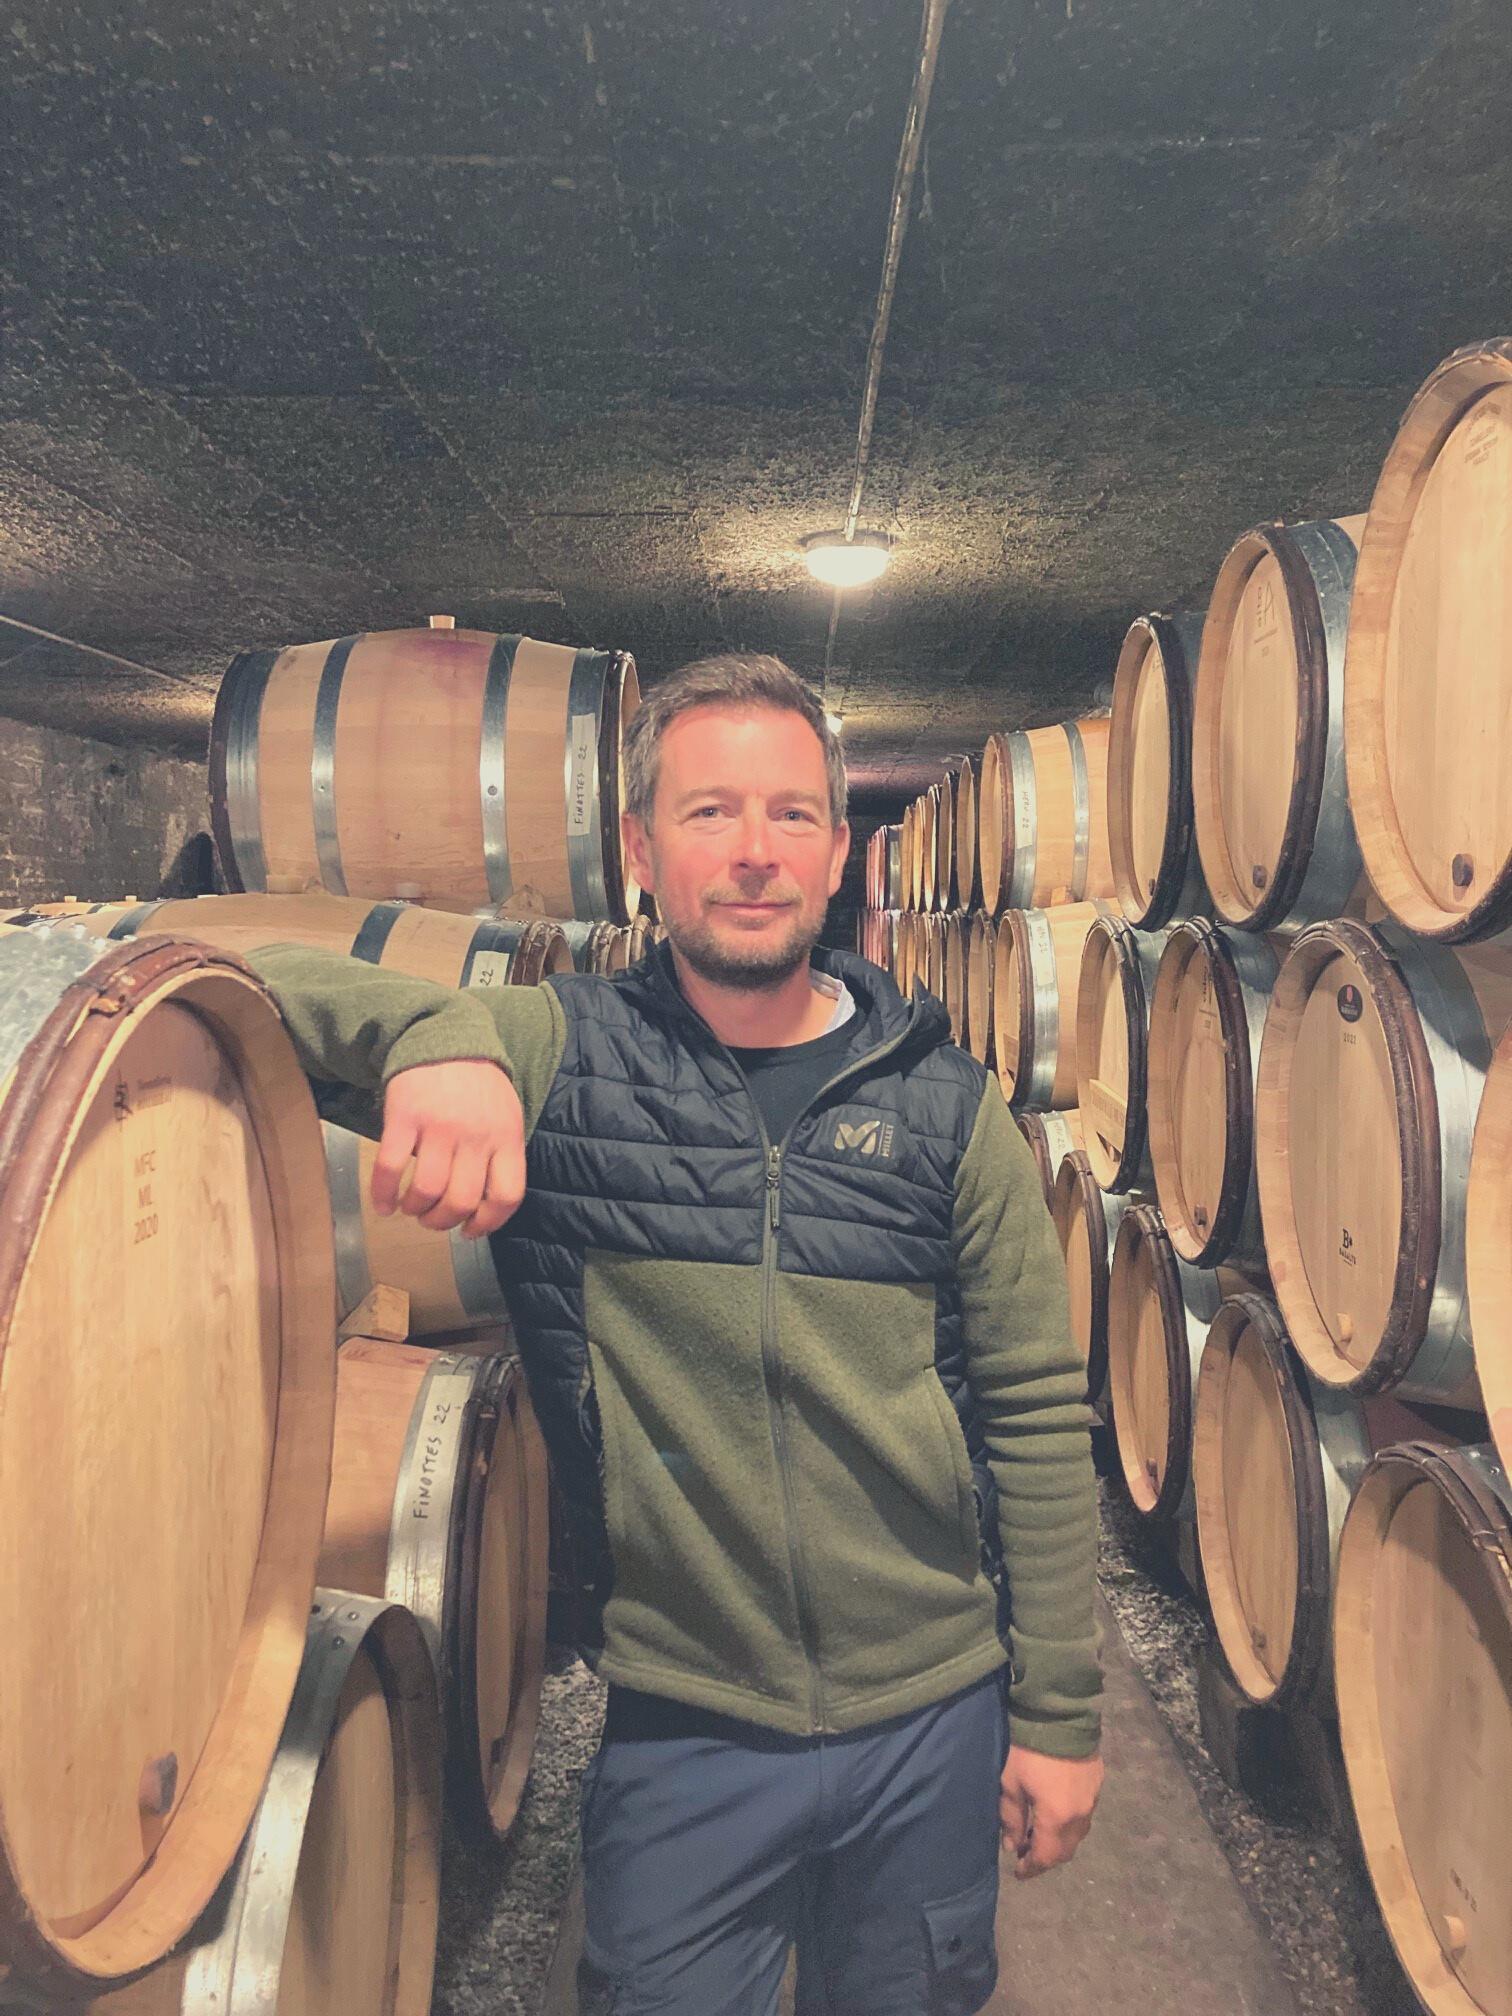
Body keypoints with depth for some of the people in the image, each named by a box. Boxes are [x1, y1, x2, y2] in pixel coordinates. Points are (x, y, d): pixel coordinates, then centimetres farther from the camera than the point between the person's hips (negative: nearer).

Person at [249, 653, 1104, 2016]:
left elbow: (1037, 1418, -1)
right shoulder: (555, 1056, -8)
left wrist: (1059, 1715, 1)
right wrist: (435, 1034, -36)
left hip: (932, 1723, 2)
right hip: (681, 1736, -1)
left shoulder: (944, 1103, -4)